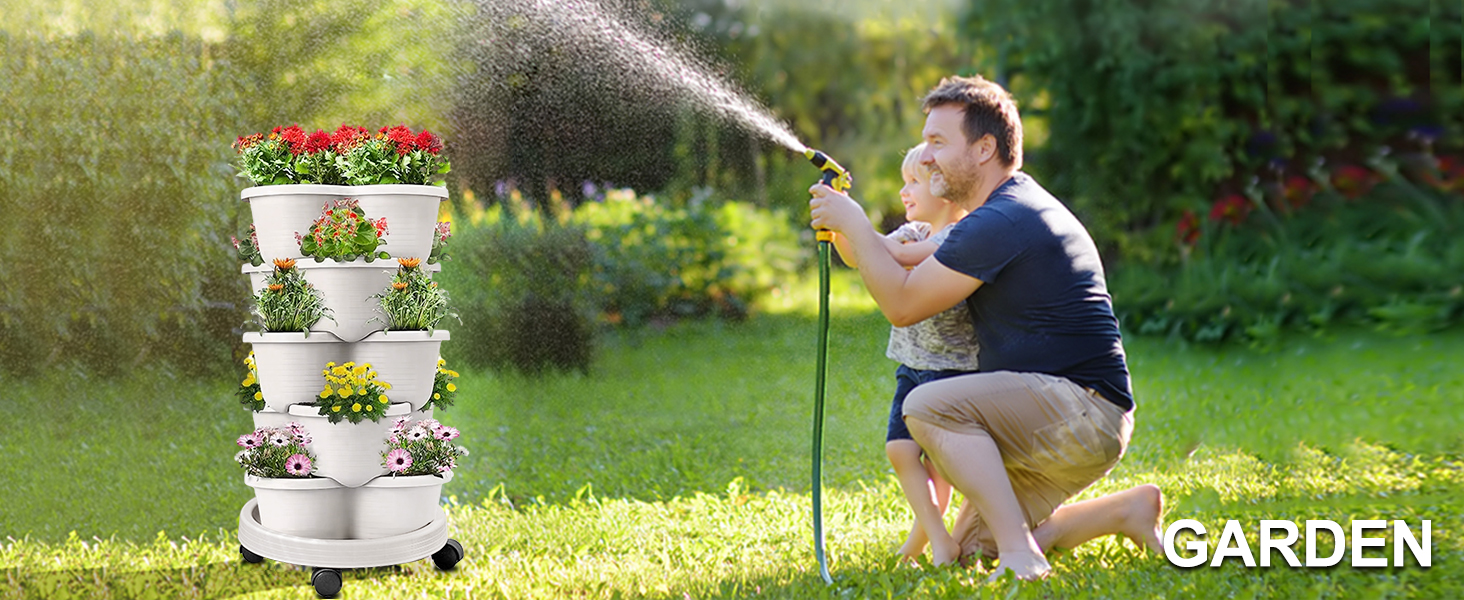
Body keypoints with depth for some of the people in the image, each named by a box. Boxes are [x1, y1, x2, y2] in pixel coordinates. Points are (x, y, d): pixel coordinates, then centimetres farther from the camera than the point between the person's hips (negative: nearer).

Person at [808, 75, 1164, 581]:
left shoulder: (999, 223, -16)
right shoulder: (1020, 205, 18)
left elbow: (903, 304, -12)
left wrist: (852, 221, -3)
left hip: (1084, 410, -10)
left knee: (928, 406, -23)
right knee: (970, 544, 11)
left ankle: (1020, 555, -24)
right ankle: (1126, 509, 14)